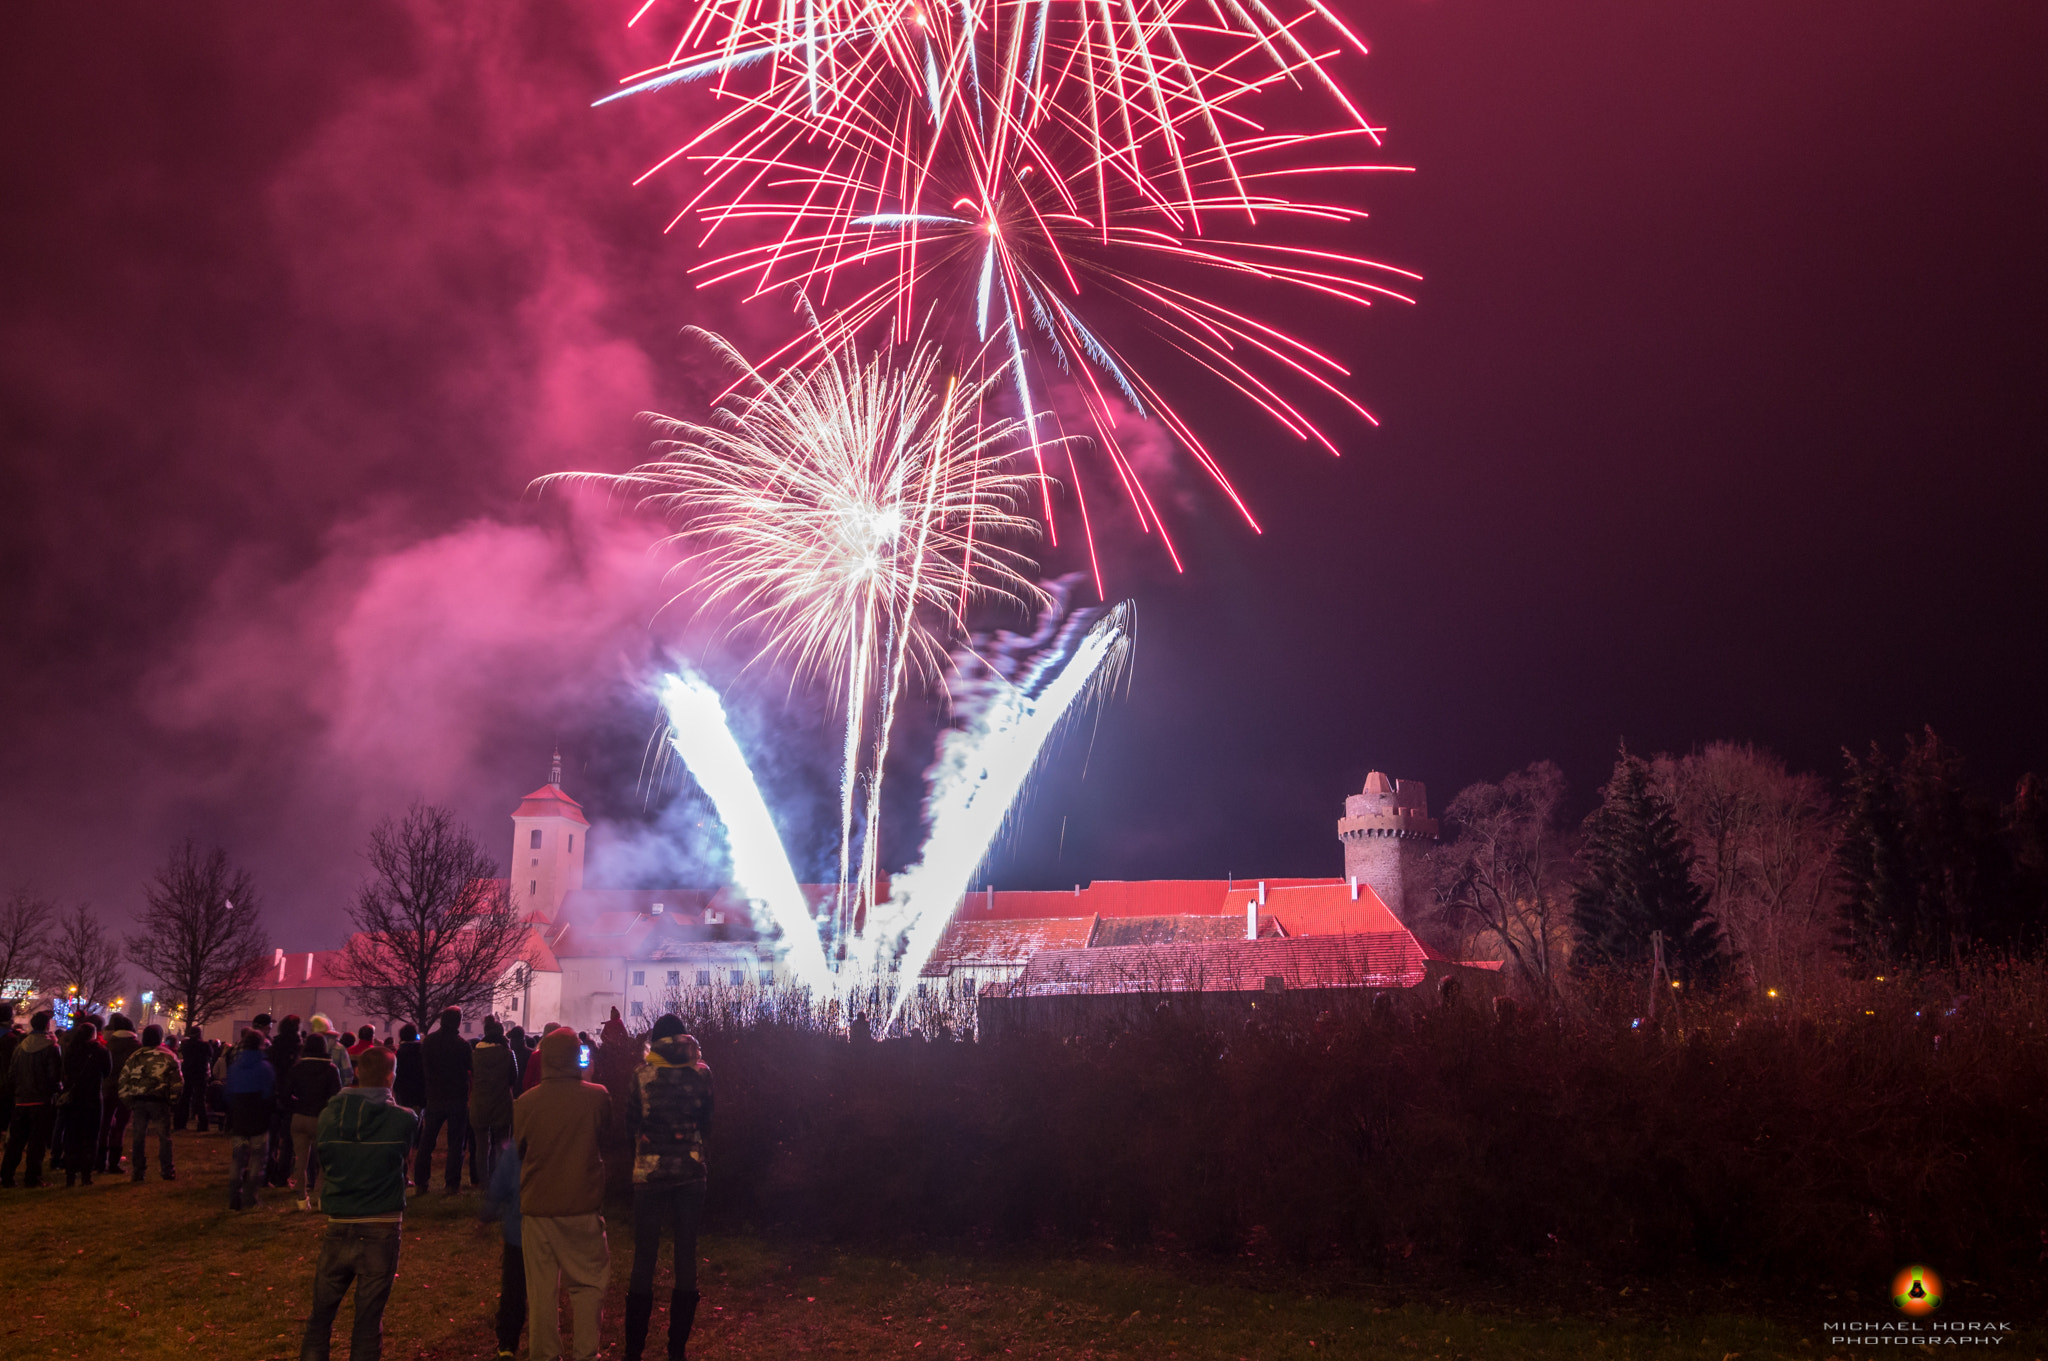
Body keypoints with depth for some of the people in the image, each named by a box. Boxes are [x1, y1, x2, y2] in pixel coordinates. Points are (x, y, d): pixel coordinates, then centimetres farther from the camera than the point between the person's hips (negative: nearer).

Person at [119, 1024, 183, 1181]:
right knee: (164, 1136, 4)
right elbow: (177, 1082, -1)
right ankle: (166, 1171, 5)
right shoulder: (168, 1057, 0)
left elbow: (123, 1080, 7)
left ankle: (137, 1172, 10)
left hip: (138, 1101, 2)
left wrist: (128, 1101, 14)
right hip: (159, 1101, -2)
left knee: (138, 1136, 9)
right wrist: (173, 1100, 9)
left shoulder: (134, 1056, 6)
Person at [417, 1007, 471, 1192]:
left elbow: (422, 1065, 11)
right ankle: (452, 1184, 4)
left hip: (434, 1098, 3)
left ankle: (420, 1182, 15)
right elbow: (471, 1071, -8)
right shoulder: (462, 1045, -14)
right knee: (455, 1142, 4)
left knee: (426, 1141, 13)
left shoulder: (428, 1041, -1)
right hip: (457, 1099, -3)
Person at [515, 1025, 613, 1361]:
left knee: (541, 1287, 9)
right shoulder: (597, 1097, -10)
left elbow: (515, 1150, 9)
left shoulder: (525, 1102, -6)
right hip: (583, 1207, -1)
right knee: (588, 1282, 9)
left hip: (536, 1205, 1)